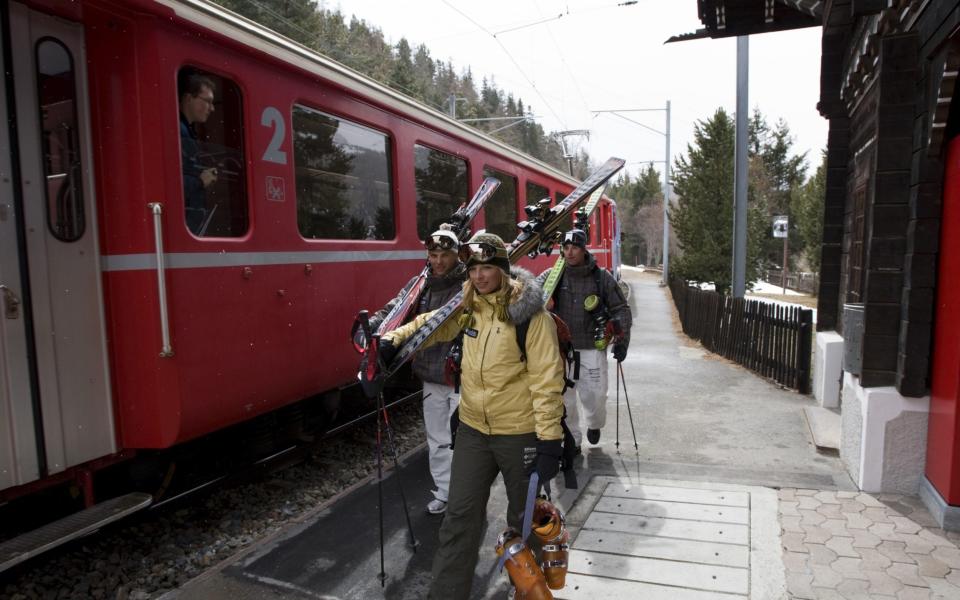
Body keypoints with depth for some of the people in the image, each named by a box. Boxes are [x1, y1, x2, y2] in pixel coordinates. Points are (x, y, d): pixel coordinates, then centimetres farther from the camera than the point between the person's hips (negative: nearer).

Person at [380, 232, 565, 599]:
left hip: (519, 433, -4)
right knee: (460, 517, 8)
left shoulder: (531, 314, -17)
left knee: (523, 517, 17)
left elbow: (546, 380, -18)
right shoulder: (467, 305, -1)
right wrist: (395, 338, 5)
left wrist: (549, 439, -20)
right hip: (472, 429, 4)